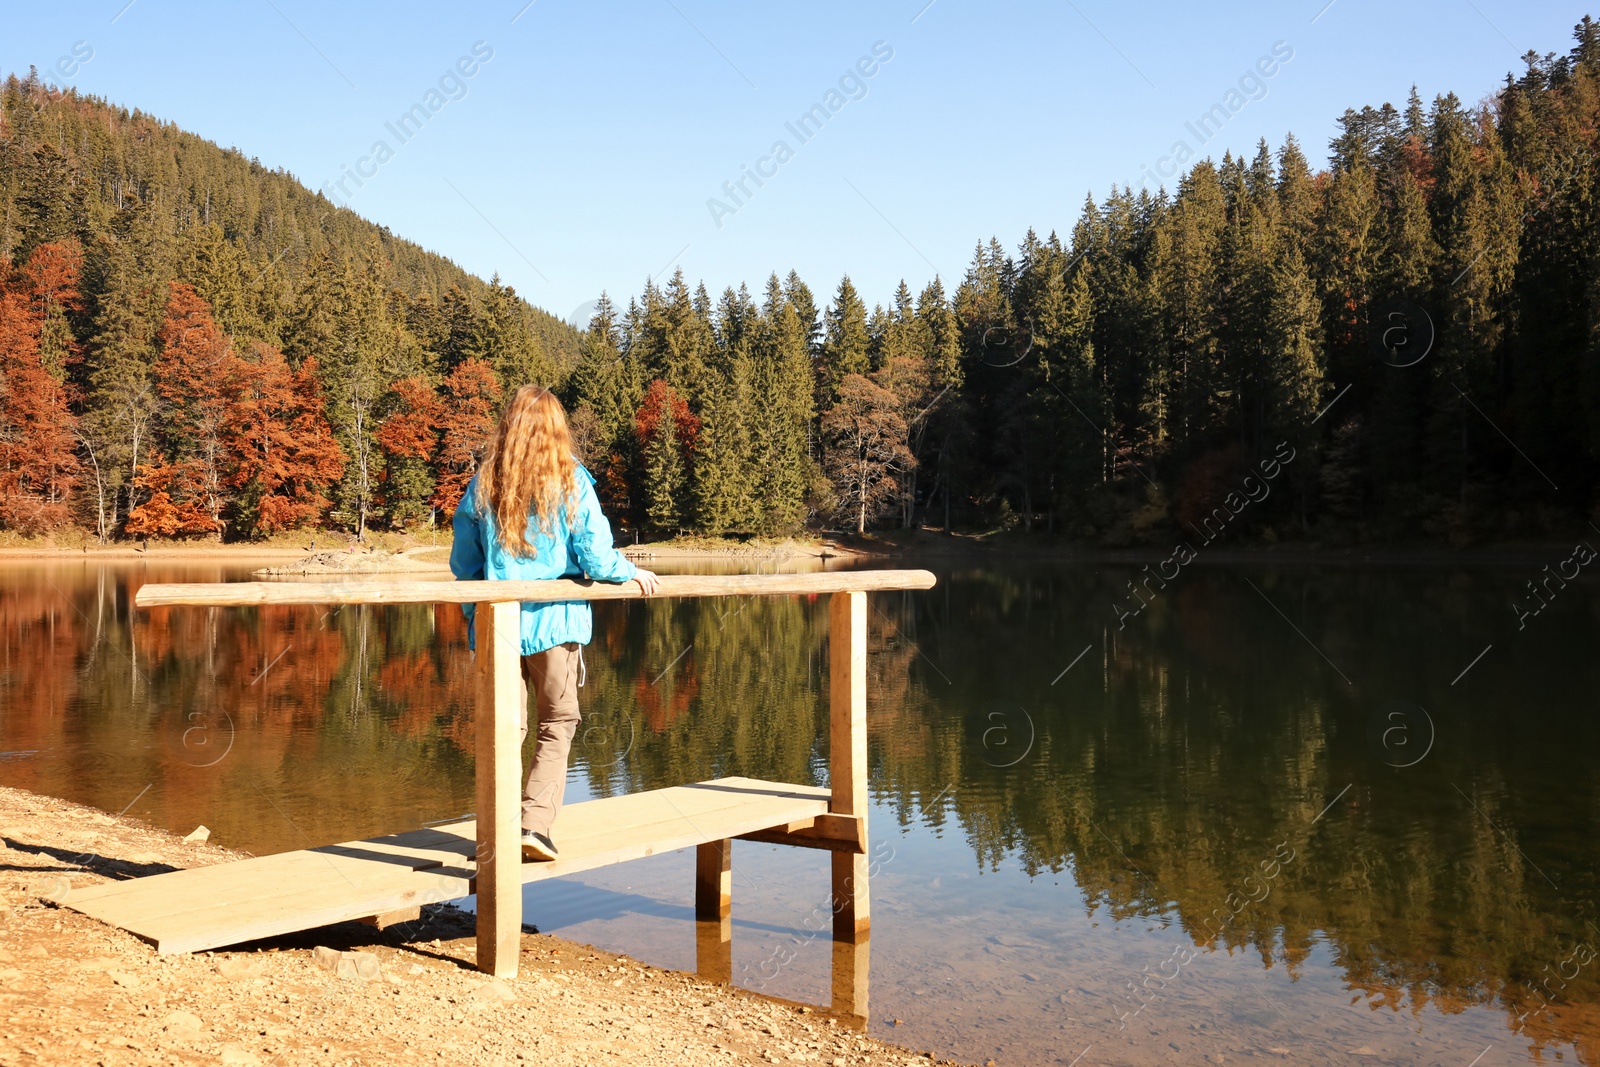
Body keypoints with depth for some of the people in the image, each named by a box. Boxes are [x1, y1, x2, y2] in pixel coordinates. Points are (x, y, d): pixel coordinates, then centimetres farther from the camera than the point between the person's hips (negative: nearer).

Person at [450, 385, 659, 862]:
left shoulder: (482, 484, 3)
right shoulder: (571, 482, -5)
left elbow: (462, 562, 7)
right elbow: (595, 557, -8)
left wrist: (472, 612, 24)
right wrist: (634, 573, 11)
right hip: (553, 620, -2)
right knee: (557, 724, 11)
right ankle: (536, 823, 1)